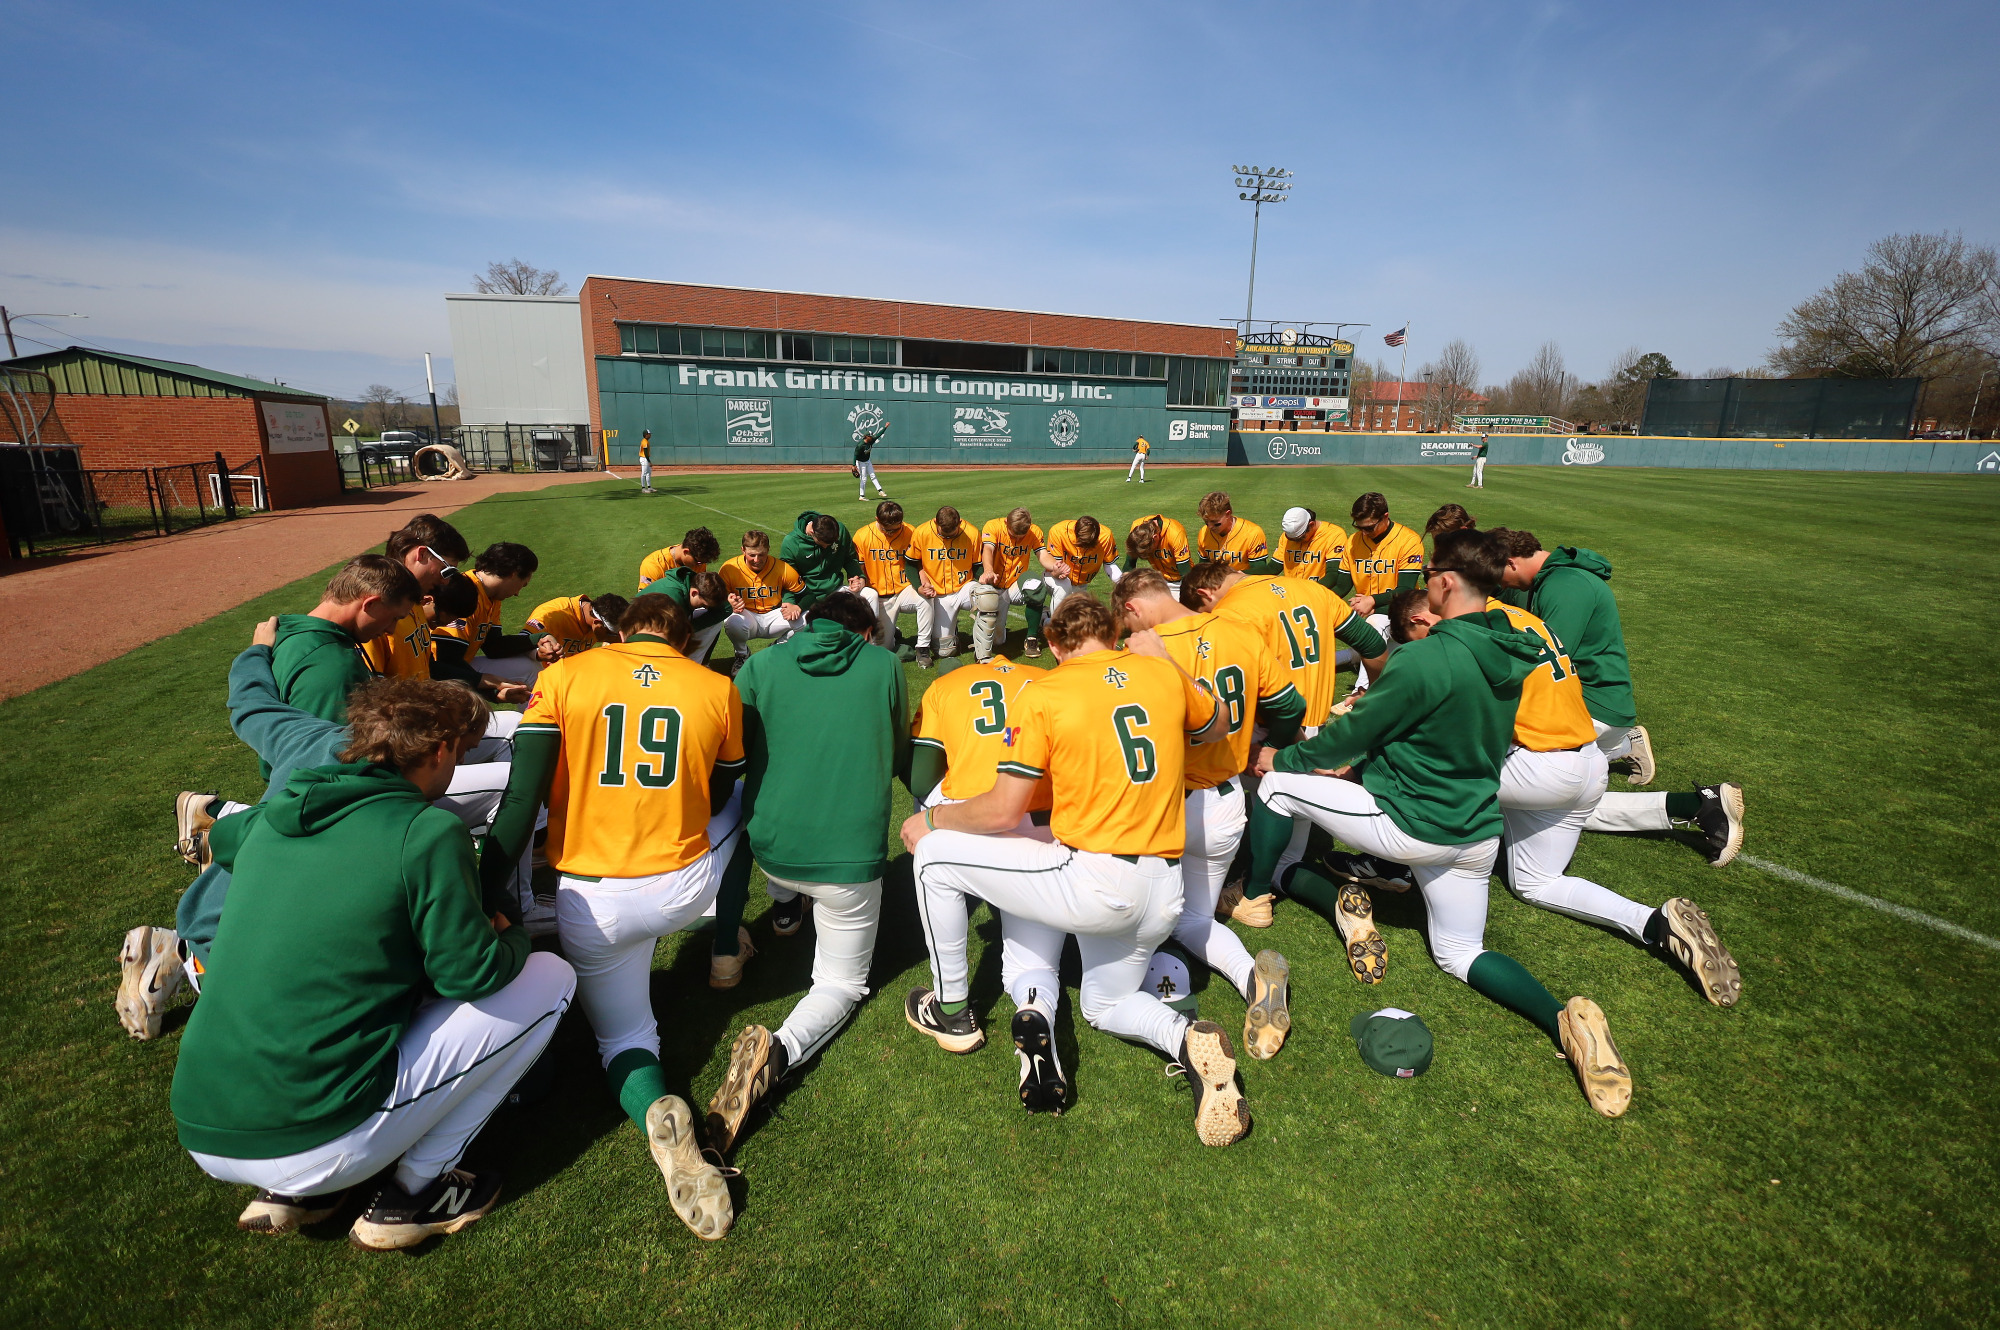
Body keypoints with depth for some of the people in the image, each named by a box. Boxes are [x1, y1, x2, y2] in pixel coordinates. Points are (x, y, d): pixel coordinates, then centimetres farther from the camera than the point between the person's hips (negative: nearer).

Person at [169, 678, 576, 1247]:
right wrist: (511, 935, 9)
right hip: (320, 1148, -7)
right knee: (550, 975, 1)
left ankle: (286, 1191, 19)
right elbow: (471, 974, -12)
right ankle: (414, 1191, 7)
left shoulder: (271, 816, 5)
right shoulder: (428, 832, -15)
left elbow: (220, 837, 31)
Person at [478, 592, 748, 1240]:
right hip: (688, 890, 0)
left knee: (623, 1037, 21)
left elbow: (520, 803, -9)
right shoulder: (719, 688, -1)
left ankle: (655, 1110, -14)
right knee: (743, 801, 30)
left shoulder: (562, 677, -2)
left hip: (591, 902, 0)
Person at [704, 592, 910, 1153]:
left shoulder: (761, 665, 3)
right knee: (842, 982, 14)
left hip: (769, 846, 3)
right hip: (849, 856, -3)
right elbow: (901, 757, 15)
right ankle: (780, 1050, -14)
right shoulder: (885, 664, 2)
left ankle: (786, 909, 53)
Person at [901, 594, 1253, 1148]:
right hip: (1164, 893, 7)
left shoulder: (1045, 693, -9)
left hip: (1094, 882, -6)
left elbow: (1002, 812, -7)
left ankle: (953, 1012, 24)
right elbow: (1216, 728, 25)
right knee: (1105, 1005, 32)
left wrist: (930, 820, 10)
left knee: (934, 856, 10)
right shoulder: (1163, 672, 4)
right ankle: (1187, 1040, 1)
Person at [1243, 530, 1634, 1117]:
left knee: (1277, 782, 8)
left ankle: (1256, 894, 24)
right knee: (1460, 953, 25)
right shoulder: (1514, 654, 2)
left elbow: (1352, 735, -14)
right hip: (1478, 830, 8)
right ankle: (1562, 1020, 0)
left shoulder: (1425, 659, -24)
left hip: (1406, 824, -8)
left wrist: (1283, 756, 2)